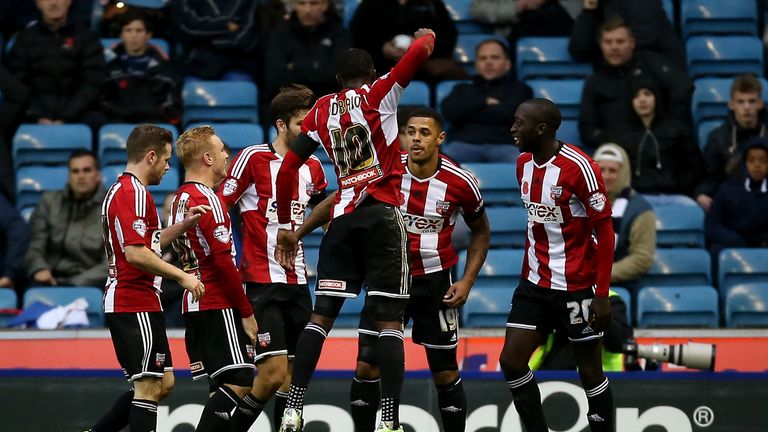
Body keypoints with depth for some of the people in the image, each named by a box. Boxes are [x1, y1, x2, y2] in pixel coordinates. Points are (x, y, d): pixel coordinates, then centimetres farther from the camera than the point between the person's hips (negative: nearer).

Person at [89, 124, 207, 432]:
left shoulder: (120, 190, 18)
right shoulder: (134, 192, -15)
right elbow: (135, 253, -23)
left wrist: (183, 225, 16)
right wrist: (182, 276, -18)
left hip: (122, 302, 10)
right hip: (136, 305, -10)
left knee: (163, 383, 14)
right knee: (148, 387, -9)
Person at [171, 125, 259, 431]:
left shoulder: (180, 198, 16)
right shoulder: (208, 200, -14)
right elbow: (223, 261, -18)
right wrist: (247, 312, -13)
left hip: (194, 306, 10)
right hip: (218, 306, -10)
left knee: (223, 386, 9)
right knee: (240, 382, -12)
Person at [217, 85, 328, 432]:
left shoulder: (313, 167, 12)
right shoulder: (253, 158, -7)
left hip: (297, 282, 7)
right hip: (262, 281, -7)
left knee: (293, 373, 6)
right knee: (273, 372, -15)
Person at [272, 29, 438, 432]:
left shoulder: (322, 110, 12)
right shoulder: (379, 94, 1)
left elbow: (287, 168, 11)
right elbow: (420, 50, -9)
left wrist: (285, 225, 18)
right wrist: (426, 36, 16)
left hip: (343, 217, 4)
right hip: (382, 216, -3)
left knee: (321, 315, 6)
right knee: (389, 319, -4)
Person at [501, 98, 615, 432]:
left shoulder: (579, 167, -18)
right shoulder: (524, 164, 5)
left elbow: (604, 230, -16)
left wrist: (602, 294, -19)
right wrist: (527, 274, 18)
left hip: (577, 286, -7)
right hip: (535, 284, 7)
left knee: (590, 373, 2)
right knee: (511, 362, 0)